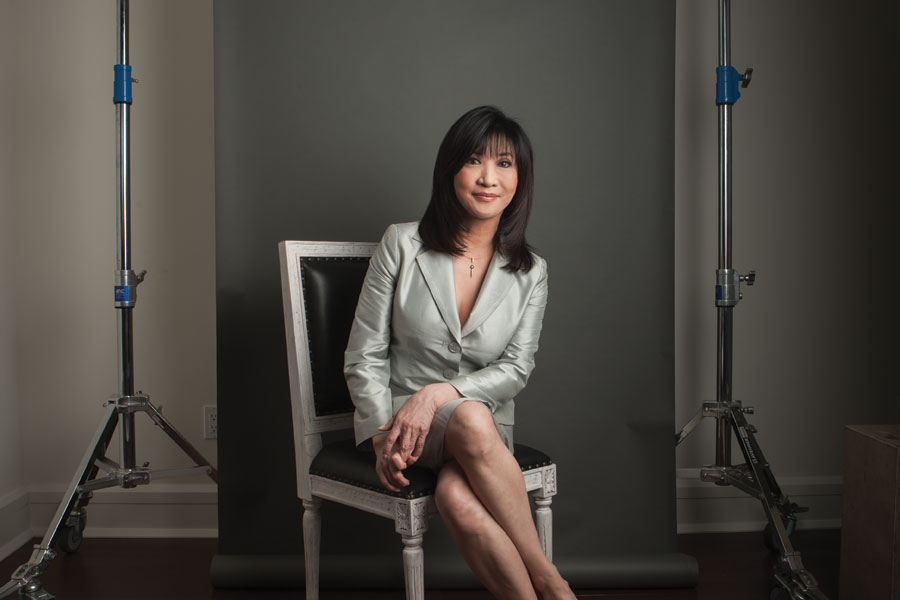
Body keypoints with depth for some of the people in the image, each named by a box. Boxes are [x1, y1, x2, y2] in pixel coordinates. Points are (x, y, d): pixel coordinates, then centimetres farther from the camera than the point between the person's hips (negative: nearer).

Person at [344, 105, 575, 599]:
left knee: (457, 498, -35)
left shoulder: (531, 272, 5)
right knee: (472, 420, -37)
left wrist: (440, 392, -20)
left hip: (484, 422, 2)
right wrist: (383, 438, -15)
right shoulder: (402, 245, -2)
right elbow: (364, 358, -1)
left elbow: (515, 369, -2)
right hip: (397, 413, -1)